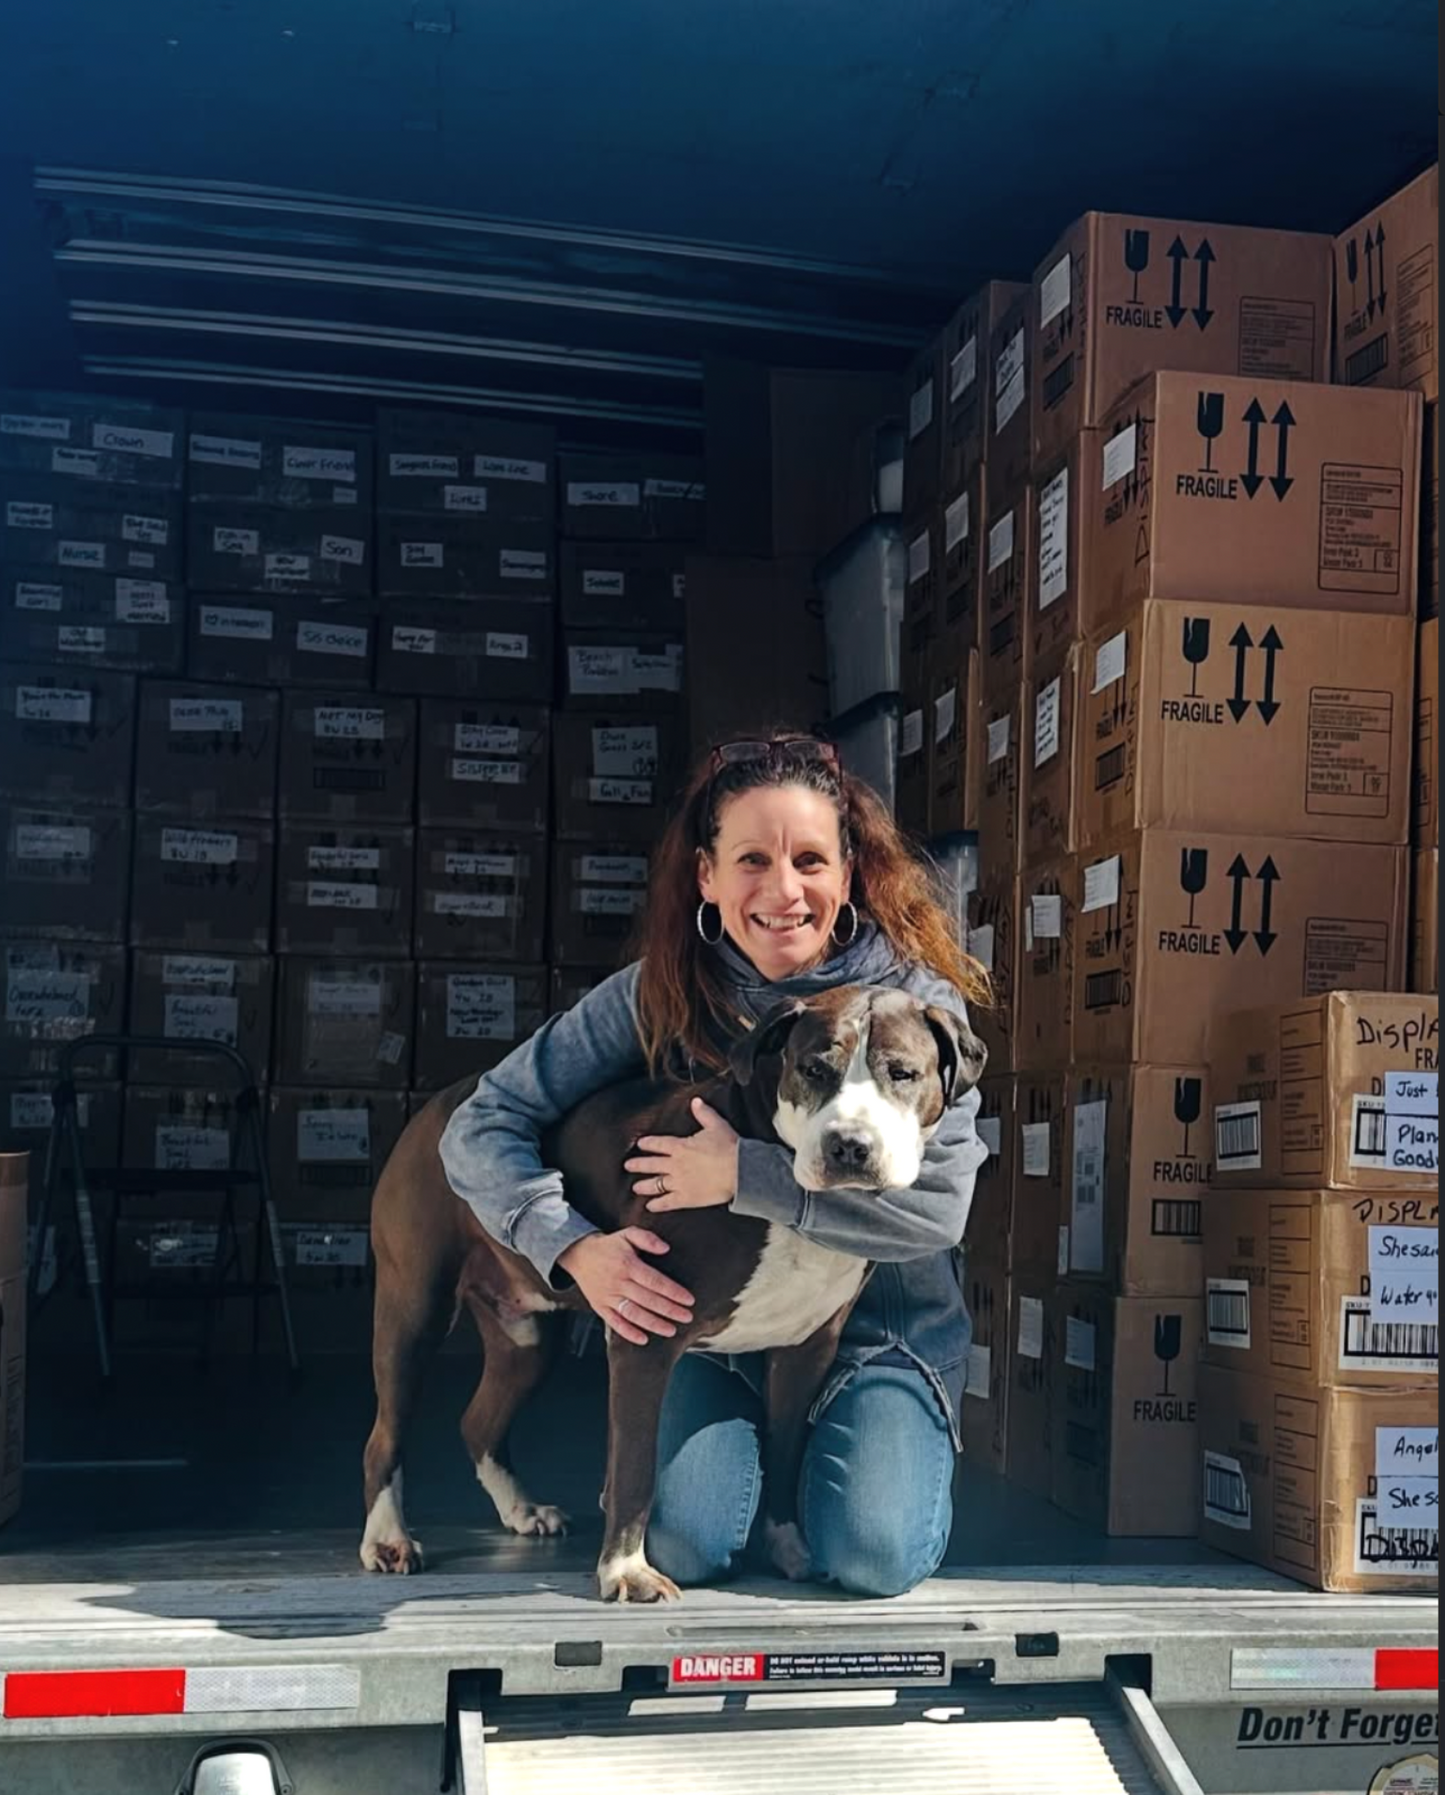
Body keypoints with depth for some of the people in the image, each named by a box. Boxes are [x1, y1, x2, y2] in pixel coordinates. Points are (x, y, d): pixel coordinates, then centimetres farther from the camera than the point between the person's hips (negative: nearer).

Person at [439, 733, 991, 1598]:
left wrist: (744, 1174, -29)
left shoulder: (914, 1000, -16)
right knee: (689, 1543, -20)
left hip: (884, 1331, -1)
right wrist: (576, 1246, -27)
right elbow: (484, 1128, -9)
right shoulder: (661, 995, -10)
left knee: (872, 1554, -21)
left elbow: (939, 1206, -27)